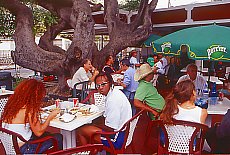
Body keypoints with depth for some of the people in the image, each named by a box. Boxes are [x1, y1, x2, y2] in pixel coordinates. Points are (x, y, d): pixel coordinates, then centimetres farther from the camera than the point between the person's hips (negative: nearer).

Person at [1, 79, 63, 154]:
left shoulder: (12, 102, 1)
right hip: (22, 149, -8)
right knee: (58, 138, 2)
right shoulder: (29, 109, -21)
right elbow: (38, 132, -15)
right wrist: (50, 116, -4)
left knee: (46, 135, 23)